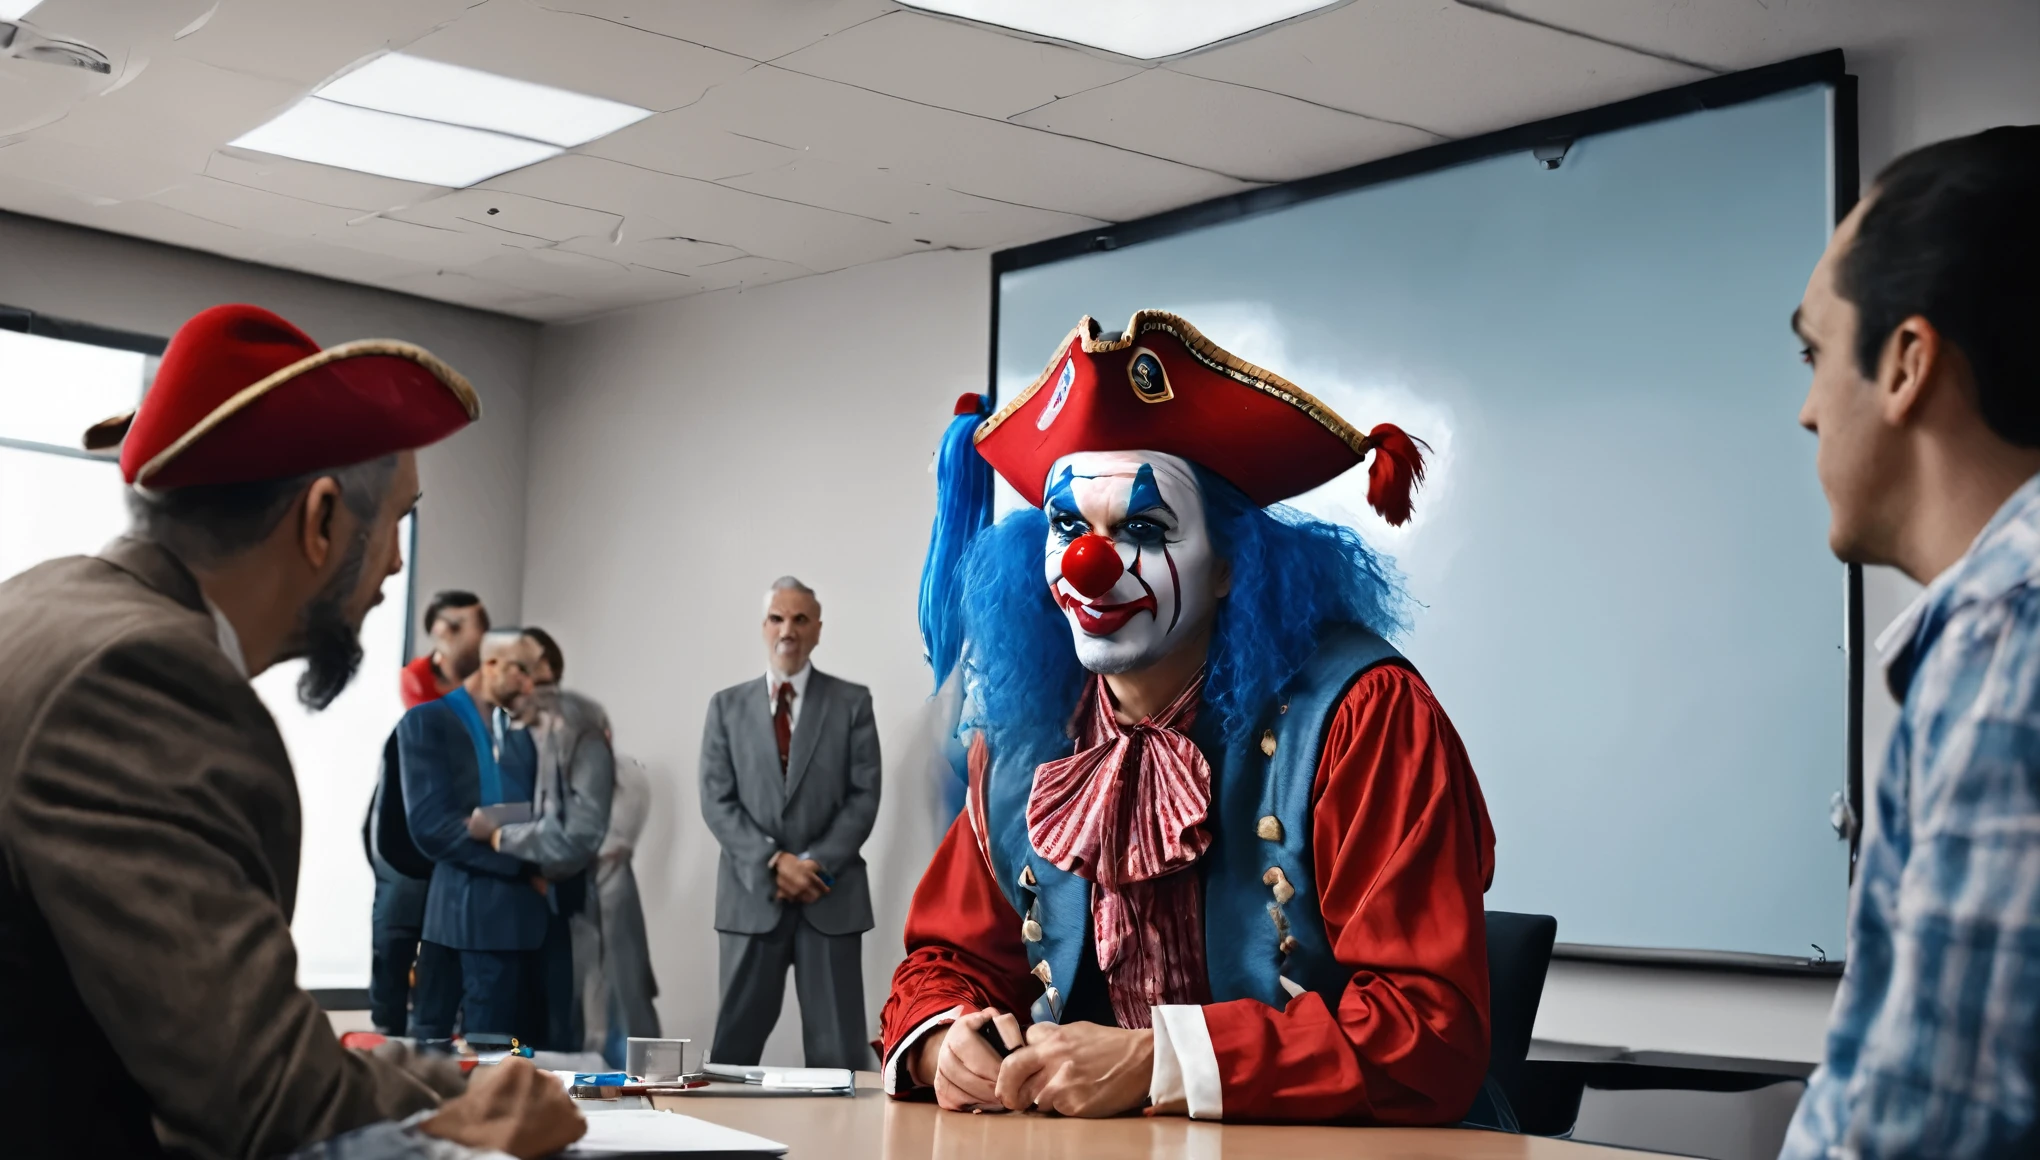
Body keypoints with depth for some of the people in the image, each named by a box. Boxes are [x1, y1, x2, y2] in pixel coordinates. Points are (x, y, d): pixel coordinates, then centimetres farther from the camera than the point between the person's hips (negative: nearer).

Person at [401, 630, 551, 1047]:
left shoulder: (521, 735, 21)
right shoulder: (428, 722, -2)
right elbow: (431, 824, -13)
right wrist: (522, 863, -13)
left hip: (523, 915, 7)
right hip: (463, 914, -7)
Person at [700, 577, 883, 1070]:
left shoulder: (852, 702, 6)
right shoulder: (728, 706, 9)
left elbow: (864, 796, -1)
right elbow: (717, 801, 1)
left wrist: (814, 865, -12)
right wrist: (774, 862, -12)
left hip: (830, 895, -1)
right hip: (752, 894, 1)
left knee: (838, 1051, -1)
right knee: (735, 1041, 3)